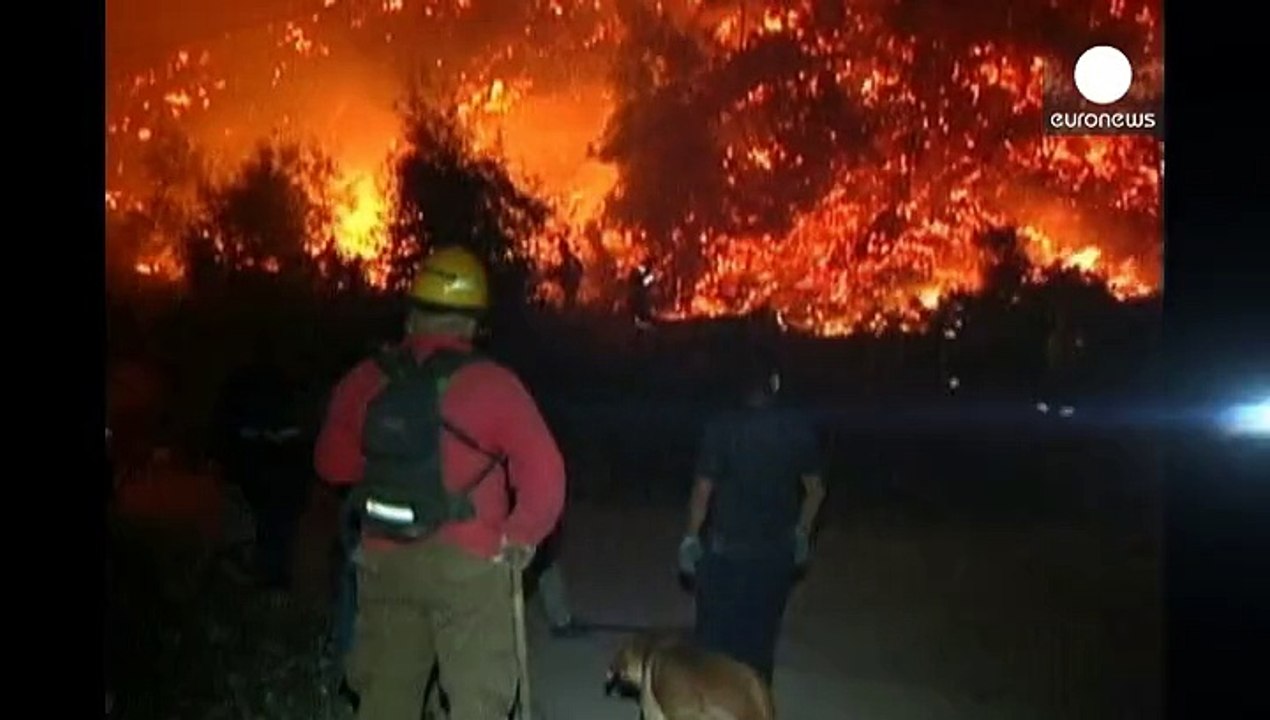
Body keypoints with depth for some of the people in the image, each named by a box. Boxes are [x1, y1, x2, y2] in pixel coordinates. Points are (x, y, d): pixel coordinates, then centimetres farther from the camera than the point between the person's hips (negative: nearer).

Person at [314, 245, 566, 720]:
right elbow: (545, 475, -17)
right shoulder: (493, 384, -11)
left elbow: (332, 464, 15)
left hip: (385, 562, 4)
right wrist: (519, 538, -3)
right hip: (467, 564, -4)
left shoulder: (364, 381, 2)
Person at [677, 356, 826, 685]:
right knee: (762, 634, 16)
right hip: (776, 551, 3)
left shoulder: (722, 428, -15)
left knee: (717, 633, 12)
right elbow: (816, 489, 4)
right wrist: (802, 533, 18)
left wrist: (691, 538, 0)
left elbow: (703, 489, -12)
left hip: (727, 550, -3)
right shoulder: (800, 430, -4)